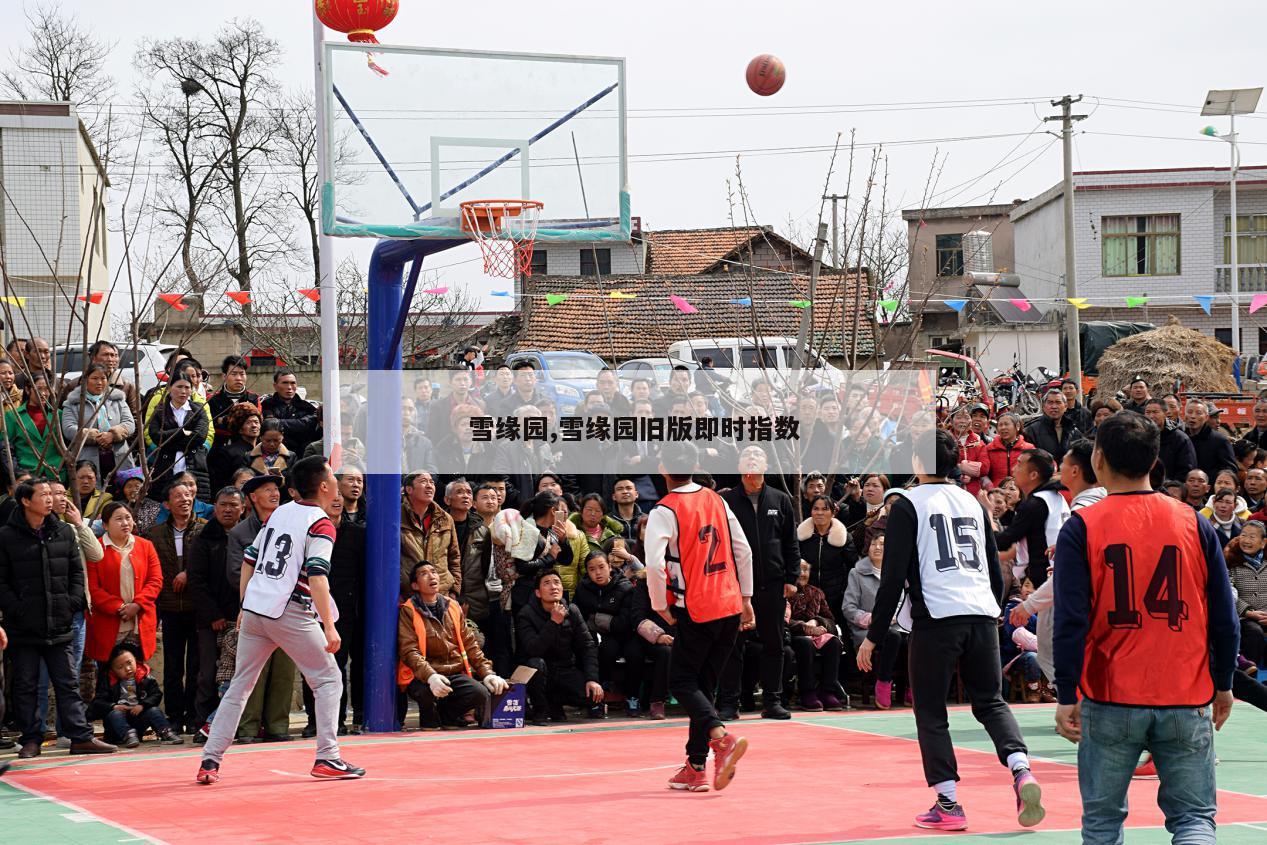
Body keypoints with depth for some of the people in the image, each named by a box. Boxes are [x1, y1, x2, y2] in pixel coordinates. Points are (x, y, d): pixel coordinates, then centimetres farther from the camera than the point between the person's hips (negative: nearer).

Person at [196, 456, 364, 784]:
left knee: (239, 686, 13)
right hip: (290, 614, -6)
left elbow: (249, 560, 16)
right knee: (329, 681, 6)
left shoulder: (278, 513, 14)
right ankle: (326, 759, -1)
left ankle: (210, 761, 8)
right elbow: (316, 576, -18)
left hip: (254, 609, 7)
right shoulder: (320, 524, -7)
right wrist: (329, 627, -20)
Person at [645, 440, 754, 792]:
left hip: (695, 612, -6)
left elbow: (654, 564, -20)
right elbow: (744, 551, 10)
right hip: (730, 607, 6)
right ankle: (696, 768, 13)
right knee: (704, 684, 13)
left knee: (681, 682, 5)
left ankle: (721, 737, -20)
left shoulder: (664, 512, -10)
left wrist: (660, 606, -6)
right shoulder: (717, 501, 8)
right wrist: (745, 598, 17)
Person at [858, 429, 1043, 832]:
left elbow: (894, 576, -5)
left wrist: (873, 636, -2)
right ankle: (1021, 772, -11)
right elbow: (996, 572, 19)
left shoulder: (908, 505, 0)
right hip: (983, 616, 5)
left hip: (936, 618, -5)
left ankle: (948, 804, 1)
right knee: (991, 703, 13)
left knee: (930, 712, 6)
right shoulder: (974, 503, 16)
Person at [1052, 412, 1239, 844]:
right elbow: (1224, 618, 3)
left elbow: (1071, 623, -9)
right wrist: (1223, 685, 14)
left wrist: (1066, 696, -2)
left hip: (1110, 701, -1)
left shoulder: (1081, 529, -5)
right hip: (1187, 703, 1)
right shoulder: (1194, 524, 1)